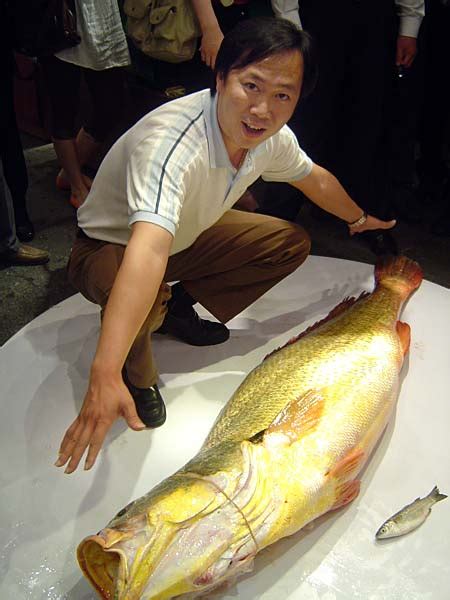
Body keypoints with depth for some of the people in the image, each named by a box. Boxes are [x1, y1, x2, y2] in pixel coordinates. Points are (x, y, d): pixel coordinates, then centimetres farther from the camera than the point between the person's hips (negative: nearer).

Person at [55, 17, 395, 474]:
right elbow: (147, 252, -54)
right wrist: (105, 376, -61)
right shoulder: (172, 141, -39)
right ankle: (134, 371, -5)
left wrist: (359, 219, 23)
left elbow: (313, 178, 9)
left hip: (185, 236, 7)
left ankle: (177, 309, 7)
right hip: (109, 249, -7)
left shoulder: (271, 136, -15)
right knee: (142, 294, -40)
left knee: (291, 243, 1)